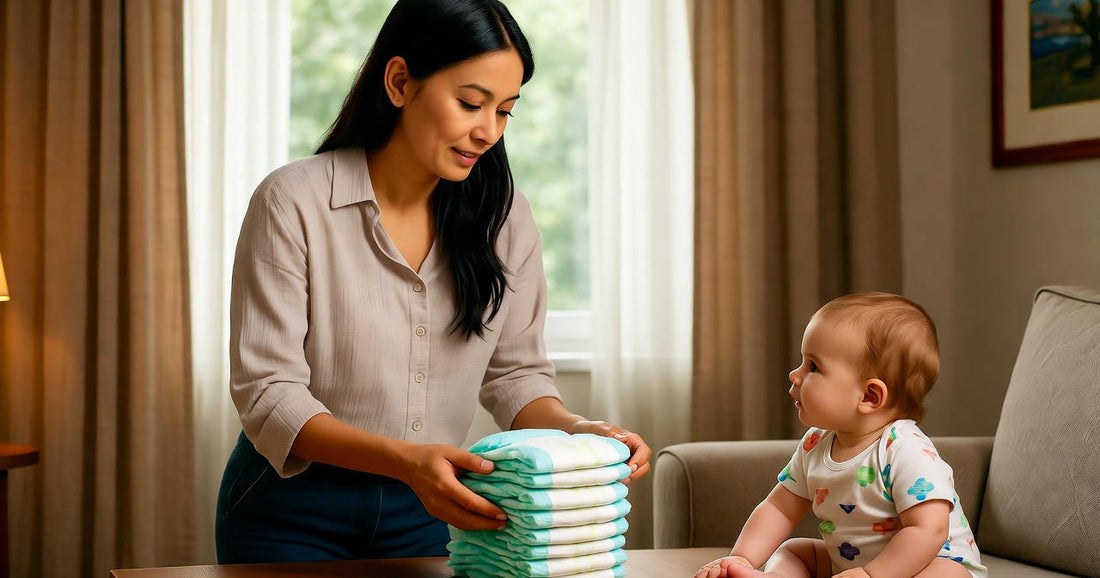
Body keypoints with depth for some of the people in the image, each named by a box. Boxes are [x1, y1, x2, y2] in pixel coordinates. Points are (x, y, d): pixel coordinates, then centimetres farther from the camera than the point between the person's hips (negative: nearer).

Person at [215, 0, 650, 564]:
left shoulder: (503, 216, -3)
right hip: (290, 510, -3)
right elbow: (268, 392, -21)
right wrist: (405, 459, -35)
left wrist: (575, 429, -19)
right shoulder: (293, 201, -17)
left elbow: (515, 370, 3)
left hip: (425, 512, 4)